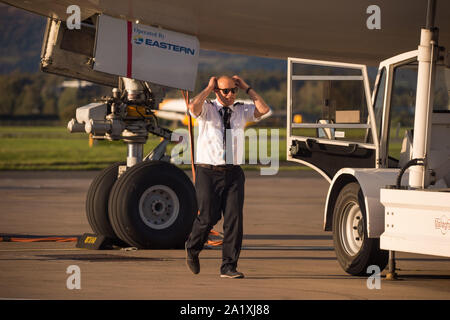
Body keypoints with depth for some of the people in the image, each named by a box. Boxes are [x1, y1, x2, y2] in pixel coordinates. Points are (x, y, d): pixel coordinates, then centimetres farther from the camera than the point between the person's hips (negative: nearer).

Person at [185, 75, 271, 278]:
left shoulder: (241, 111, 12)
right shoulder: (207, 109, 1)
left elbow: (263, 110, -4)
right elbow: (193, 107, -22)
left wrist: (246, 88, 1)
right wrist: (209, 88, -9)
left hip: (233, 173, 3)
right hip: (208, 172, -3)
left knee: (234, 218, -5)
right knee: (208, 217, -3)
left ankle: (229, 267, -1)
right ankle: (192, 248, 28)